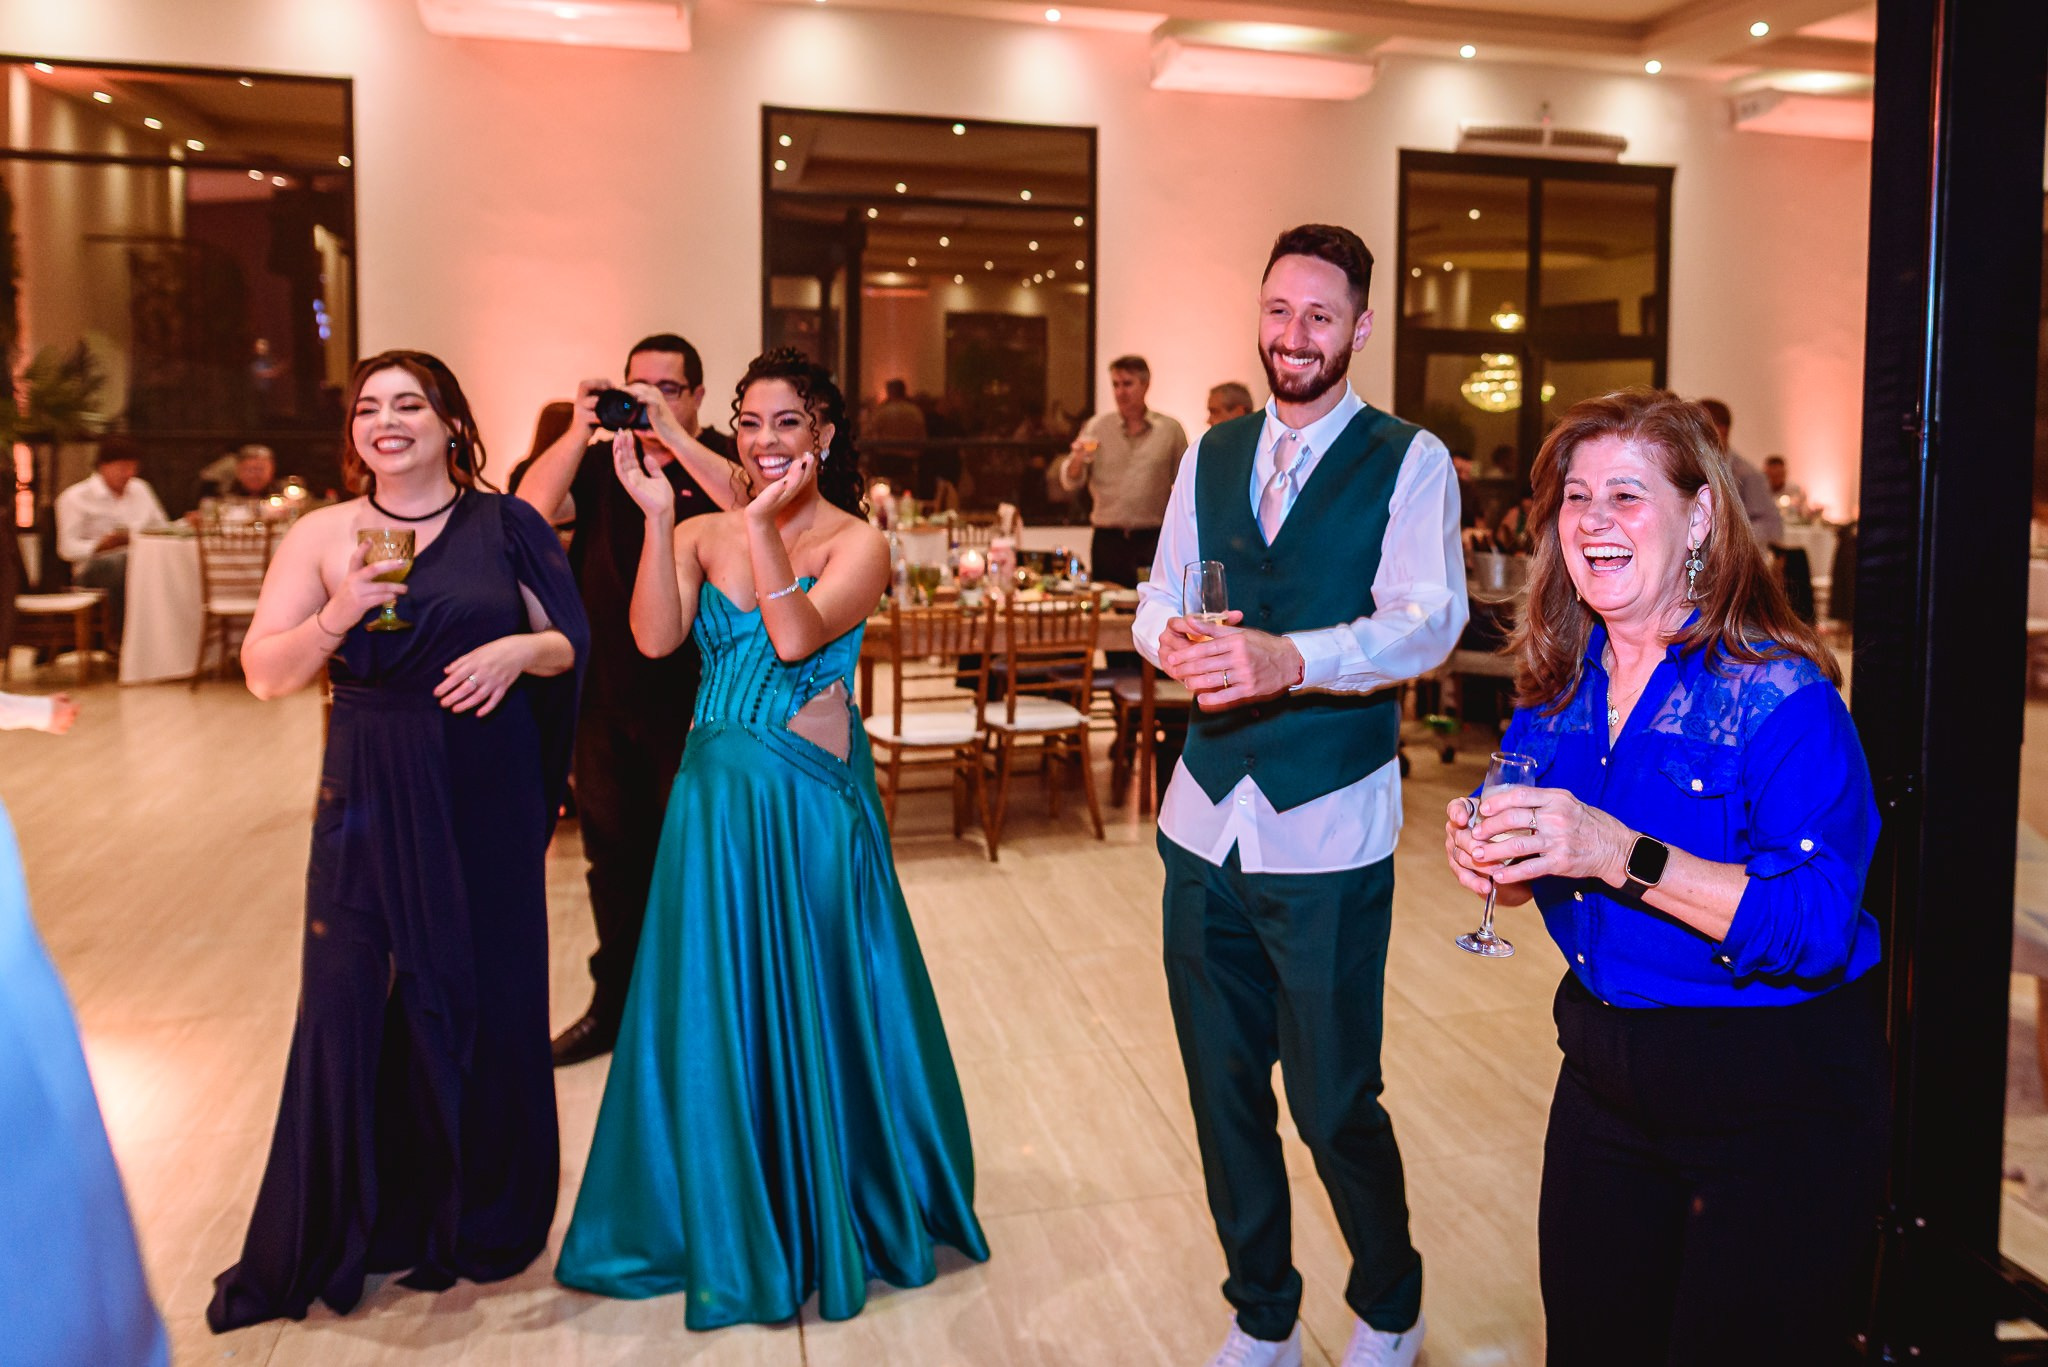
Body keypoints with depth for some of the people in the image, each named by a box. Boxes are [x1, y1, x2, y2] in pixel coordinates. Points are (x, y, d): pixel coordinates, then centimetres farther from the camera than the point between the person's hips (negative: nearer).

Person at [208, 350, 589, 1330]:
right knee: (349, 997, 1)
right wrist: (336, 617, -16)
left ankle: (479, 1215, 26)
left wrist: (520, 648, -14)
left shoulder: (506, 526, 3)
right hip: (369, 795, 0)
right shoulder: (321, 535, 4)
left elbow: (572, 641, 6)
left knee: (486, 992, 6)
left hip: (488, 795, 0)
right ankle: (332, 1236, 18)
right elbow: (265, 674, 0)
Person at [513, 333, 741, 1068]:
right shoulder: (599, 462, 10)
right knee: (612, 850, 14)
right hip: (606, 695, 4)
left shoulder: (717, 461, 0)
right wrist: (580, 428, -16)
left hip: (692, 698, -4)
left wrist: (672, 434, -28)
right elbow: (529, 509, -6)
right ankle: (615, 1003, 30)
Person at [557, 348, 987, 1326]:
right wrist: (658, 517, -14)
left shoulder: (856, 542, -5)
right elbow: (655, 637, -10)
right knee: (712, 1005, 11)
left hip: (812, 802, -3)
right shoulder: (702, 535, 6)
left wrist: (764, 525, -22)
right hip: (715, 794, 4)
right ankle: (724, 1222, 32)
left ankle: (832, 1214, 30)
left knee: (814, 1004, 7)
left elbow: (797, 637, -21)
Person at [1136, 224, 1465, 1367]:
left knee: (1335, 1102, 4)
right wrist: (1173, 640, -16)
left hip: (1329, 832, -4)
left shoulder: (1410, 462, -4)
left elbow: (1429, 620, -18)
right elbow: (1159, 598, 9)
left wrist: (1289, 658, -35)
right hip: (1206, 821, 5)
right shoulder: (1212, 455, 12)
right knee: (1223, 1089, 14)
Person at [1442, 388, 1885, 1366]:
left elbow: (1820, 924, -27)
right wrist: (1492, 860, -12)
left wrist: (1619, 856, -35)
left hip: (1776, 1104, -6)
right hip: (1605, 1075, 6)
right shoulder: (1559, 684, 1)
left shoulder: (1778, 695, -19)